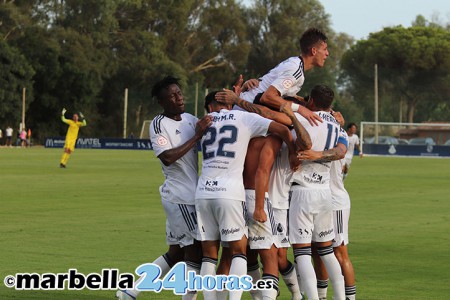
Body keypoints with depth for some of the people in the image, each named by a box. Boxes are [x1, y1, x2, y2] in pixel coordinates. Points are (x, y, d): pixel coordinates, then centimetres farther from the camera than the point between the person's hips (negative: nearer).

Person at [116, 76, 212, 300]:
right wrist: (196, 136, -24)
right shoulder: (159, 125, -11)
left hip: (192, 193, 9)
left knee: (176, 253, 14)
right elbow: (167, 158, -22)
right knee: (195, 250, -8)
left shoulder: (190, 119, 13)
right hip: (180, 195, -9)